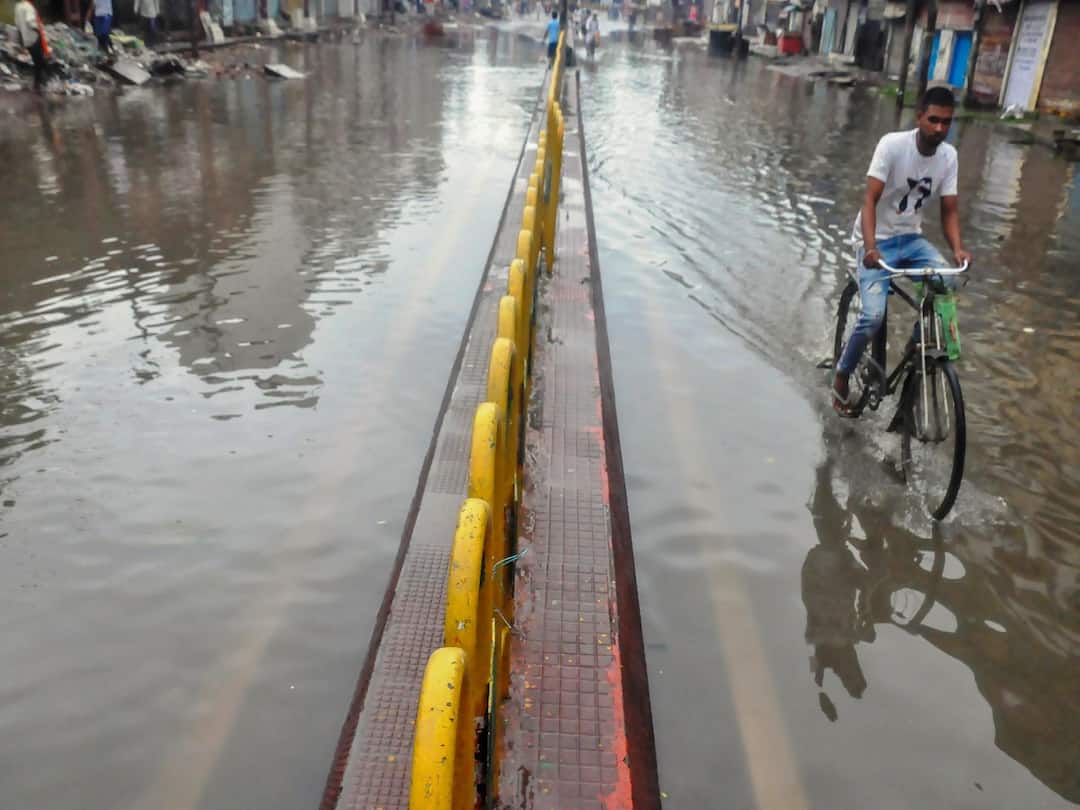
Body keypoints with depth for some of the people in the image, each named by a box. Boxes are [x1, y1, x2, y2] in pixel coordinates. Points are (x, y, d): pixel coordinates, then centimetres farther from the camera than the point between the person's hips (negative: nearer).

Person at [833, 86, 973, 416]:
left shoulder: (949, 155, -3)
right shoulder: (893, 144, -19)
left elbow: (950, 210, -2)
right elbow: (870, 200, -25)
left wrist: (957, 247, -22)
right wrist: (870, 246, -40)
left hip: (911, 238, 5)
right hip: (877, 240, -5)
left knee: (948, 282, -24)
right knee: (873, 315, -21)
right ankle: (842, 376, 4)